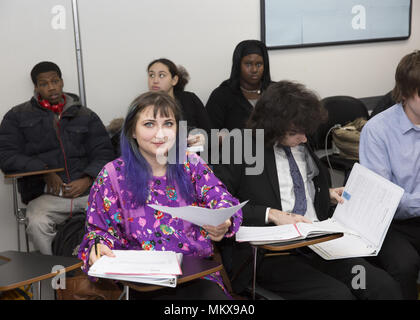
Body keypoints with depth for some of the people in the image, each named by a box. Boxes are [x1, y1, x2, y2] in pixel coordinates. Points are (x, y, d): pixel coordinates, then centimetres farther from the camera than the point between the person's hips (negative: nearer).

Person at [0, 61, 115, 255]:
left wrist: (88, 179, -8)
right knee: (37, 224, -35)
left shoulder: (86, 116, 21)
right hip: (45, 195, -1)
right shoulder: (17, 117, 17)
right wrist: (45, 172, -8)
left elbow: (104, 153, 13)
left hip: (89, 190, 1)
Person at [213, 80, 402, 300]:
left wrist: (328, 195, 14)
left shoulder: (301, 146, 16)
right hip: (270, 254, -6)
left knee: (385, 286, -16)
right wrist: (270, 214, -18)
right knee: (338, 294, -28)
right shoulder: (240, 148, -4)